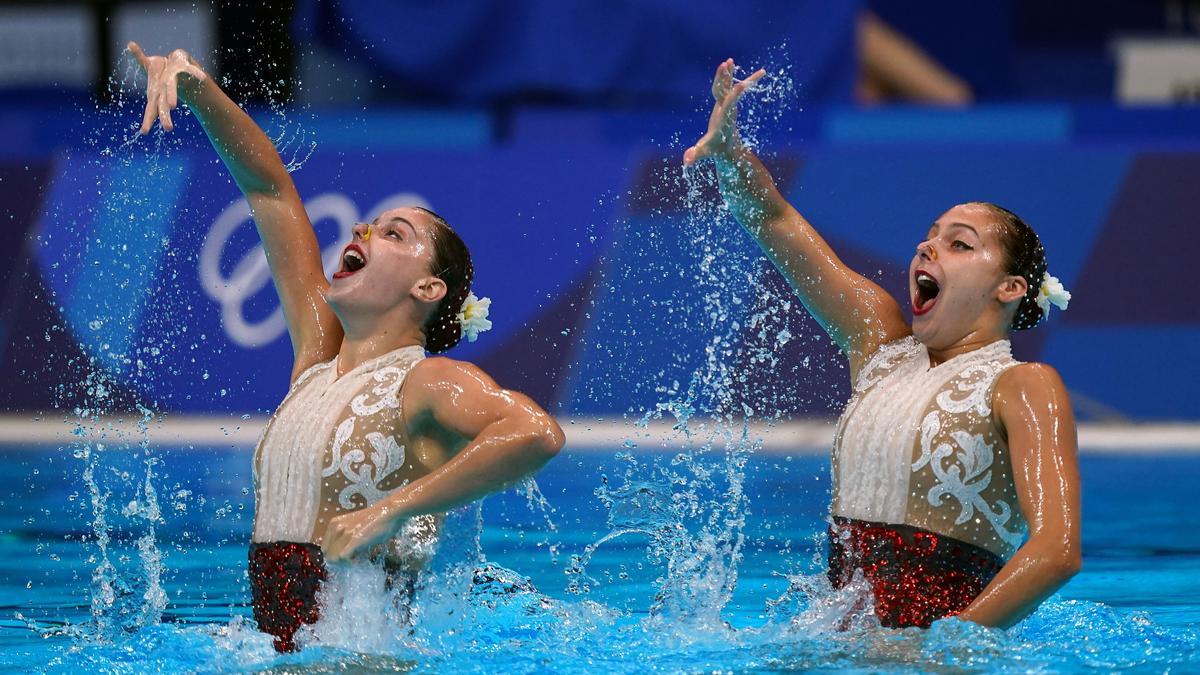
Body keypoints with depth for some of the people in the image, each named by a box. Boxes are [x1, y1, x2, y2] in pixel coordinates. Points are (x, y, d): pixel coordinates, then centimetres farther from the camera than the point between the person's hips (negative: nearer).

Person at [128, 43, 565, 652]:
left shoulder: (429, 384, -6)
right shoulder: (318, 355, 16)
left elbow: (537, 434, -28)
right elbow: (268, 189, 22)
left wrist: (388, 513, -27)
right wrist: (196, 90, 14)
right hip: (280, 656, 7)